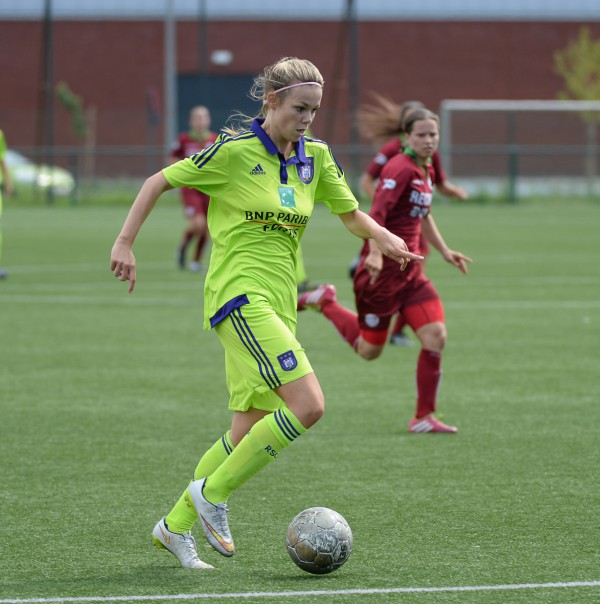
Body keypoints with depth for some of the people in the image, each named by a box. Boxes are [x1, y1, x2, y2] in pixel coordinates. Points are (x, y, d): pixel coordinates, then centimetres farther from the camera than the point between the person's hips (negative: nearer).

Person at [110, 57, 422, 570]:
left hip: (278, 303, 7)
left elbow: (351, 214, 15)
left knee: (248, 433, 8)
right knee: (307, 405, -21)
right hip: (239, 296, -7)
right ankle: (212, 493, -7)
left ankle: (176, 525, 23)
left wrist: (383, 237, -6)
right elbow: (158, 182, 0)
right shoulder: (235, 152, -8)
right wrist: (125, 243, -5)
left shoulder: (316, 157, 10)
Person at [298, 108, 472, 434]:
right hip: (382, 269, -8)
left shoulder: (426, 171, 12)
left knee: (436, 336, -7)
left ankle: (424, 418, 1)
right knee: (370, 349, 4)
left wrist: (445, 251, 30)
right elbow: (376, 214, -28)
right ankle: (325, 301, 28)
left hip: (409, 269, 8)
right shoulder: (400, 169, -17)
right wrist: (375, 253, -41)